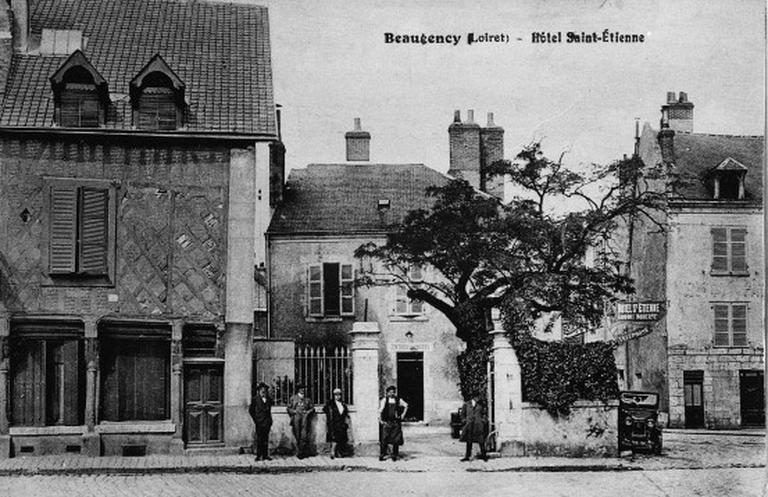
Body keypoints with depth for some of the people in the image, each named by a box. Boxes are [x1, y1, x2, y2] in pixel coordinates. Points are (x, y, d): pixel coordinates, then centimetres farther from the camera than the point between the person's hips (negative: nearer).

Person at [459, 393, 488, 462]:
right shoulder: (466, 404, 6)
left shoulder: (480, 405, 8)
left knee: (481, 440, -2)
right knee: (469, 441, 5)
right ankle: (467, 456, 10)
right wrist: (464, 420, 1)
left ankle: (483, 455, 9)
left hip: (478, 424, 0)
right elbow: (462, 414, 13)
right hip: (469, 425, 0)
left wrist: (483, 419, 3)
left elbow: (483, 413, 18)